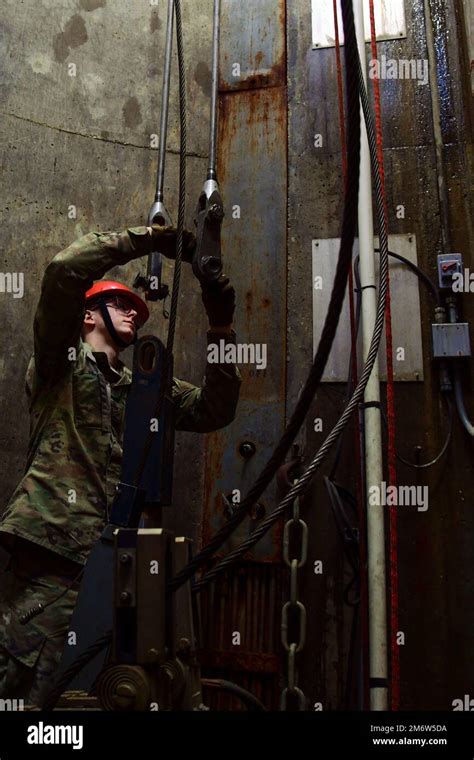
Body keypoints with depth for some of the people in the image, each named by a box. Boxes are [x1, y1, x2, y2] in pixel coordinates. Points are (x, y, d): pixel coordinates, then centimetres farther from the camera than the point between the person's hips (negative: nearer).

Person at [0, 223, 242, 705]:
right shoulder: (61, 362, 9)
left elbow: (213, 411, 16)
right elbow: (64, 271, -8)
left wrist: (220, 329, 7)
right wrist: (148, 238, -3)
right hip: (51, 551, -6)